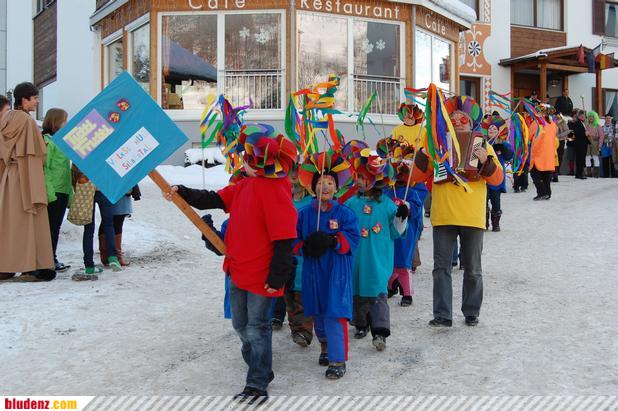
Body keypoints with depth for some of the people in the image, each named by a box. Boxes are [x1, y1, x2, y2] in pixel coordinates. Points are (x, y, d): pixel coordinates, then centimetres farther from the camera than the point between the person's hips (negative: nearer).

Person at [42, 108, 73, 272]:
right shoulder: (47, 141, -9)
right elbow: (44, 168, -16)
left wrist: (70, 192, 18)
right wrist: (49, 191, -22)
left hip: (63, 191, 9)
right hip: (53, 192, -9)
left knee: (55, 227, 12)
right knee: (51, 226, -3)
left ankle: (52, 259, 18)